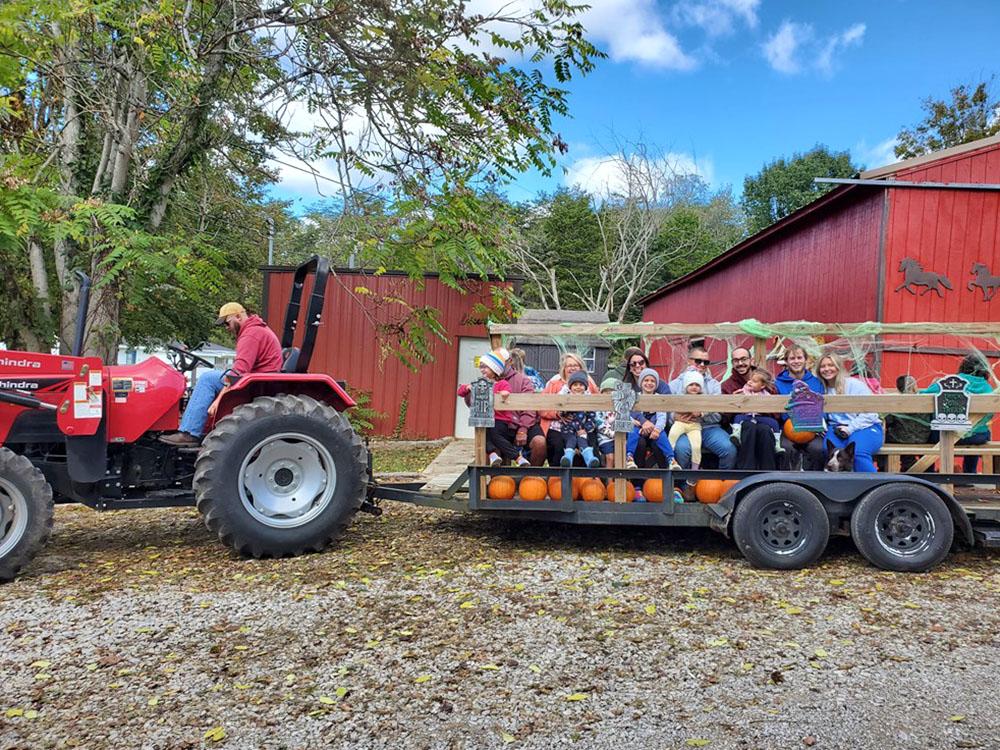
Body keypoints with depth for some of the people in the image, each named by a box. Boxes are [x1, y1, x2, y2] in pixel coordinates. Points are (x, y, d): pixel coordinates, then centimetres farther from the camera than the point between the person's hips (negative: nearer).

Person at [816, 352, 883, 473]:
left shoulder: (854, 384, 0)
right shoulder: (822, 389, 14)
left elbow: (869, 413, -6)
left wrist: (850, 428, -15)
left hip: (865, 427, -3)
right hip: (836, 429, 3)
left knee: (858, 452, -35)